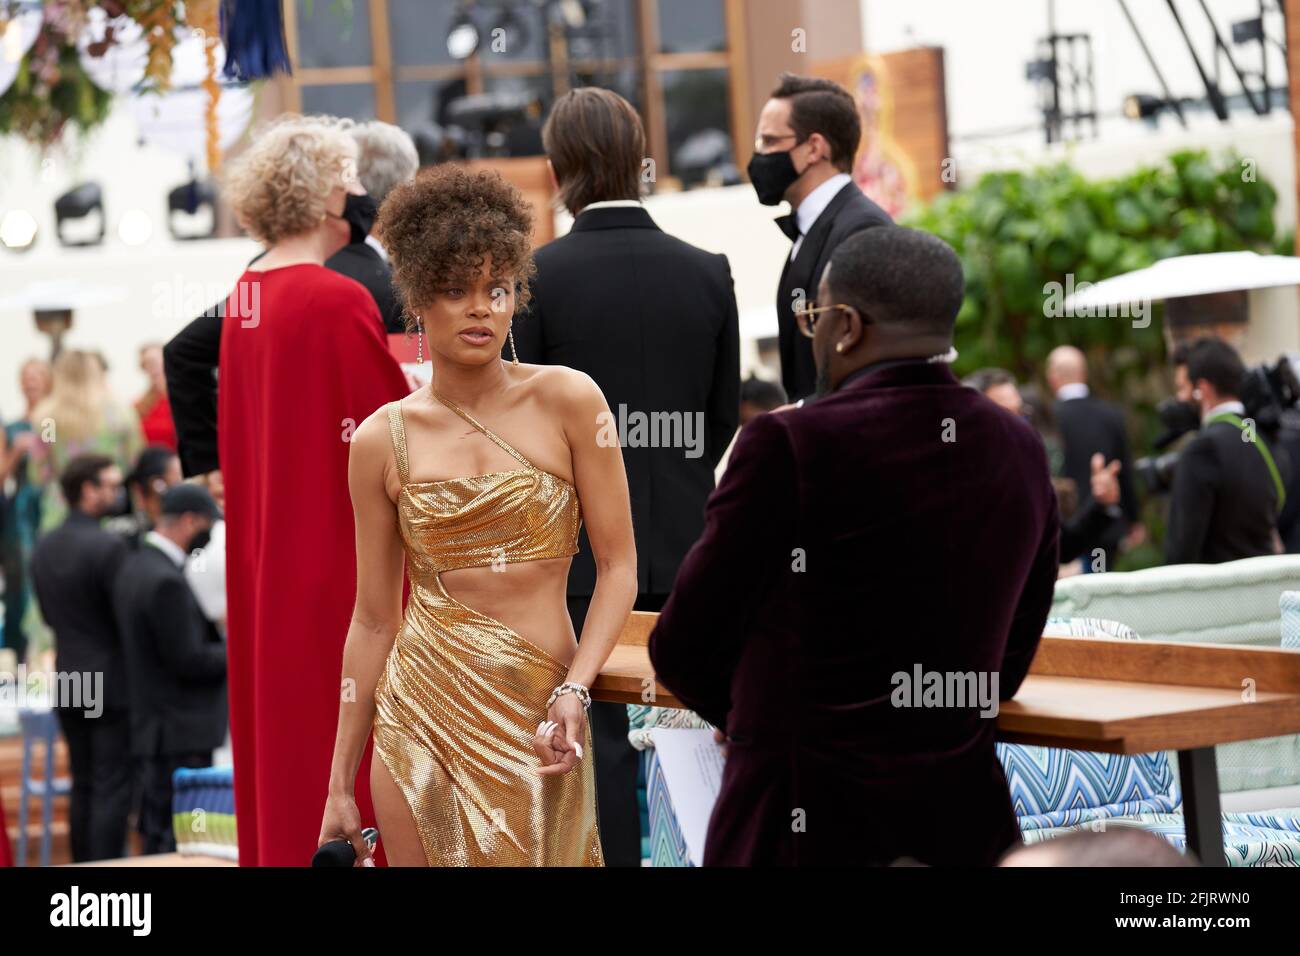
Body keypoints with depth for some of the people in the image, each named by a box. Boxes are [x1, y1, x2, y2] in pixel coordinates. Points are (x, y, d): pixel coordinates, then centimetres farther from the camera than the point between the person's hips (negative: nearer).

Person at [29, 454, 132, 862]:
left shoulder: (44, 548, 6)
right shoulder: (109, 546, -18)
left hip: (69, 685, 7)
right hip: (111, 684, -7)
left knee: (83, 786, 14)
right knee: (113, 789, -3)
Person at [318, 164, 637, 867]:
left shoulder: (567, 400, -2)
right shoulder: (382, 439, 2)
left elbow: (618, 566, -1)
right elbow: (373, 617, 7)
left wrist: (574, 691, -15)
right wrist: (340, 784, 8)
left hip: (536, 720, -1)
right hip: (425, 711, 1)